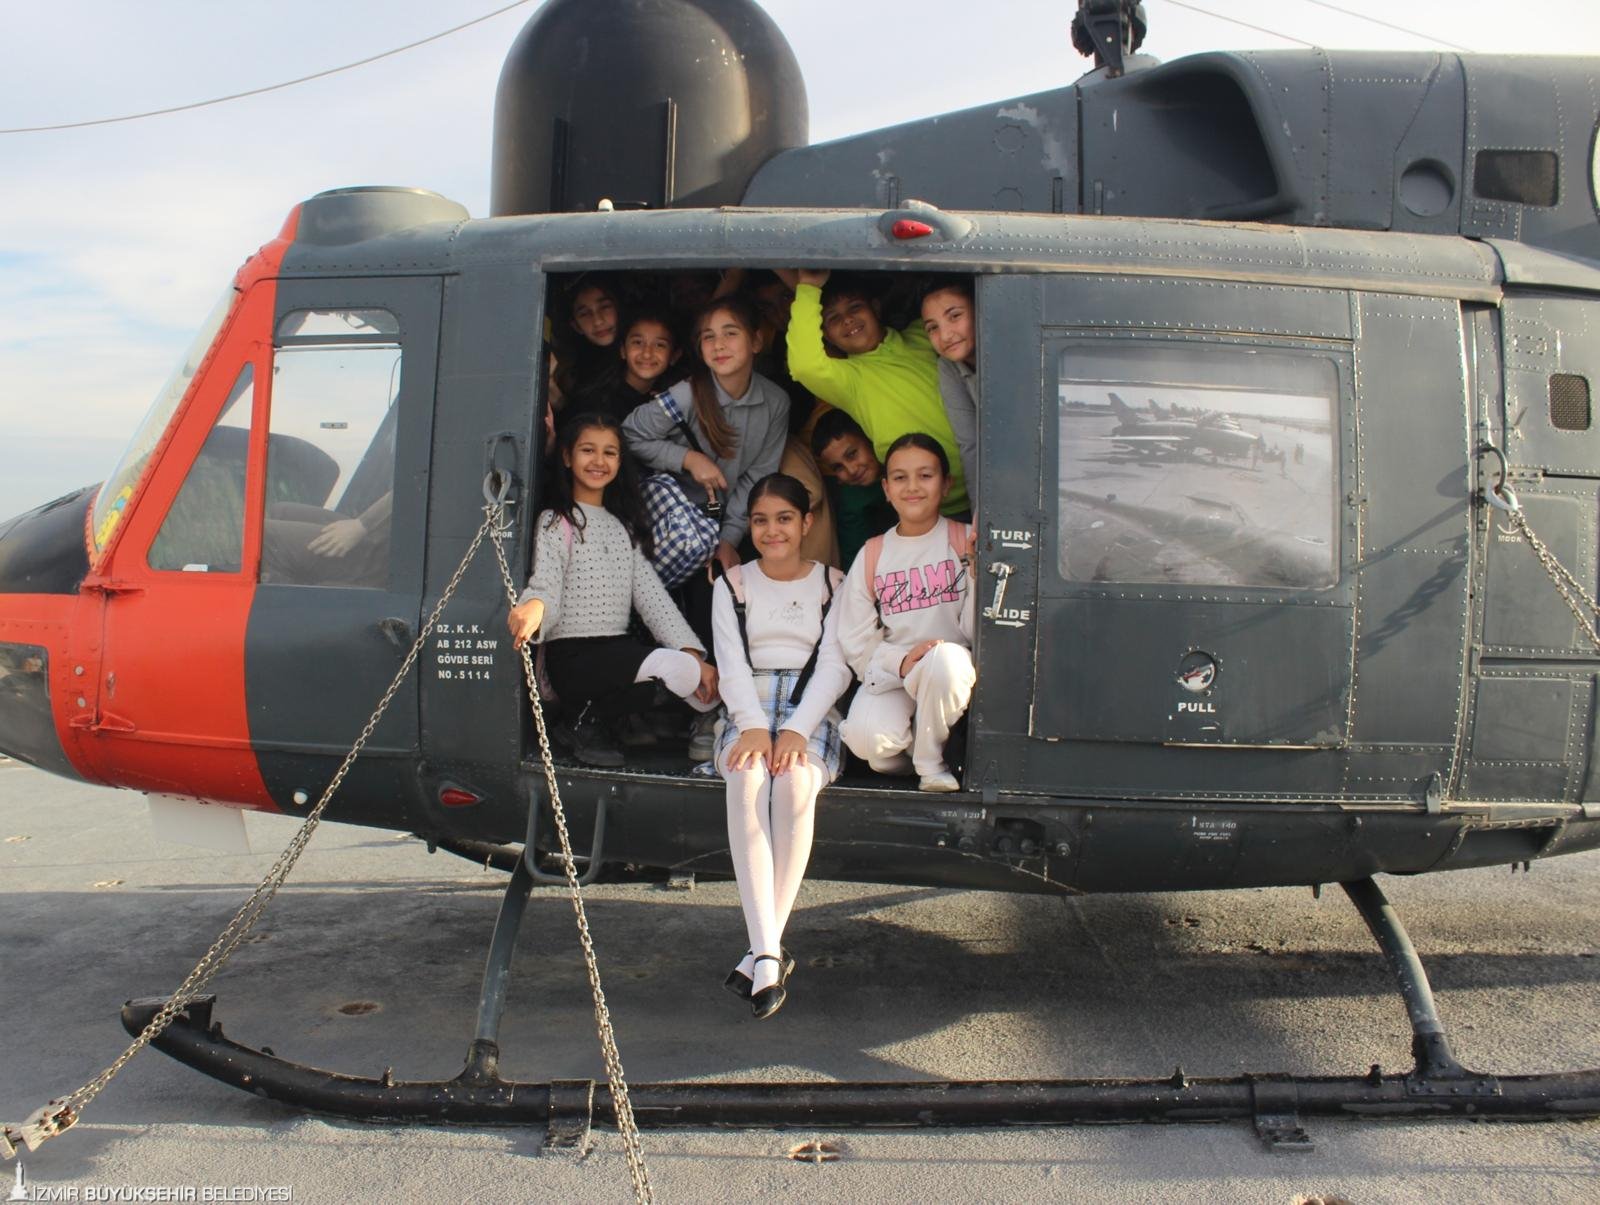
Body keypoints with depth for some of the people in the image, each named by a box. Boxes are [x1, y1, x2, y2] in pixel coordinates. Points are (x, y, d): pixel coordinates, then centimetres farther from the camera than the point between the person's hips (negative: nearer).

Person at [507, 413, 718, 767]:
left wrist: (693, 654, -3)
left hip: (619, 649, 7)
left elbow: (652, 595, 10)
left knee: (707, 683, -16)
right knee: (681, 670, -29)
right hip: (572, 655, -7)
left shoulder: (625, 526, 21)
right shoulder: (556, 522, 3)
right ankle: (588, 724, -8)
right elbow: (546, 585, -13)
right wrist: (534, 606, -40)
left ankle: (594, 717, 2)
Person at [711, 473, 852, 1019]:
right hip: (747, 708, 1)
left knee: (795, 785, -34)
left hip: (811, 708, -1)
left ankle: (761, 953, -27)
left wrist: (797, 730, -16)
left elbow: (835, 667, 0)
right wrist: (753, 725, -16)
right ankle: (770, 954, -38)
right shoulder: (732, 586, 16)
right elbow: (731, 666, 3)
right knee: (747, 782, -34)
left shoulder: (833, 584, 11)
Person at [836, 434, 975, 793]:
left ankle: (931, 762, -11)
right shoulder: (873, 554, 6)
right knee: (867, 738, -31)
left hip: (951, 674, 0)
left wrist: (979, 571, -20)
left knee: (944, 659, -37)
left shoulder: (966, 542, 0)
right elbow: (856, 644, 3)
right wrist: (900, 661, -17)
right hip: (890, 675, 1)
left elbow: (978, 631, -5)